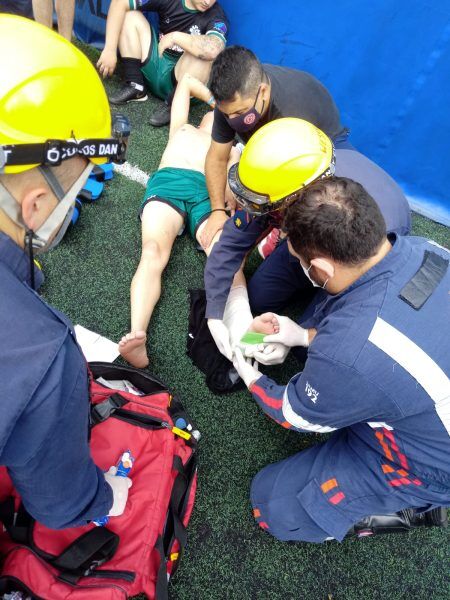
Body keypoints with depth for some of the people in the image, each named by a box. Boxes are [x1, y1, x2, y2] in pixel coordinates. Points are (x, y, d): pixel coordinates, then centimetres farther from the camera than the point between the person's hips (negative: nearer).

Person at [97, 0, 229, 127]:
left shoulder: (216, 15, -17)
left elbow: (213, 50, -40)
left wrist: (175, 36, -29)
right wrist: (110, 50, -17)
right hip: (155, 66, 4)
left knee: (204, 53, -32)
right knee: (129, 15, -6)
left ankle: (172, 105, -15)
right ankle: (135, 87, -8)